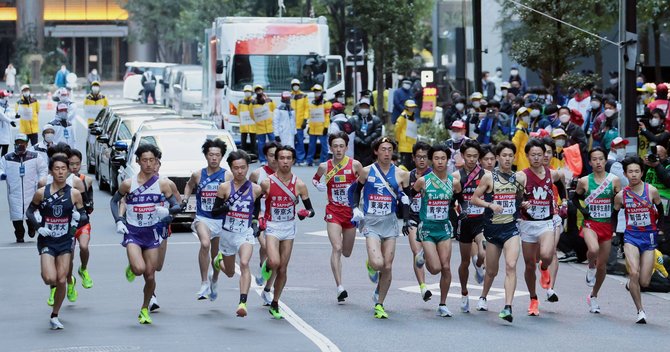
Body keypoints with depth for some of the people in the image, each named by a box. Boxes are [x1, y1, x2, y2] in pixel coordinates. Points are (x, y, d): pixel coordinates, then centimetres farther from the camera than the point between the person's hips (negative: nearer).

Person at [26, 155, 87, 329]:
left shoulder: (74, 194, -3)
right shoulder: (42, 193, -5)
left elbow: (84, 217, 6)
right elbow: (30, 211, 7)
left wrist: (79, 219, -17)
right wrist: (38, 227, -9)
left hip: (65, 241, 1)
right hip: (47, 241, -1)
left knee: (61, 281, 0)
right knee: (50, 279, -19)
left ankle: (54, 316, 17)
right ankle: (49, 278, 20)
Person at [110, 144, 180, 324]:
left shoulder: (162, 184, -1)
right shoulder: (128, 184, -4)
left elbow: (177, 206, 1)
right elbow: (114, 201, 11)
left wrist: (168, 210, -21)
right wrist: (118, 221, -4)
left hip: (152, 233, 2)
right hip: (132, 233, -2)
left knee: (150, 276, 2)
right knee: (139, 268, -23)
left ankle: (145, 309, 23)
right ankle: (131, 268, 15)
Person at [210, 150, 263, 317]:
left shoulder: (255, 189, 0)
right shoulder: (225, 187, -5)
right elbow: (214, 211, -4)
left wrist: (255, 223, 7)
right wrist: (225, 207, -23)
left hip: (246, 233, -1)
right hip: (228, 233, 1)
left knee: (244, 264, -26)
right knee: (230, 273, 17)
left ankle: (243, 303, -32)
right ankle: (219, 260, 54)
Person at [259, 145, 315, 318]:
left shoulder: (299, 185, -4)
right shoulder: (267, 183, -9)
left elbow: (311, 210, 0)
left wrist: (306, 213, -22)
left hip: (289, 227, 2)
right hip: (271, 227, -2)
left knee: (282, 270, 6)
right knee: (275, 262, -25)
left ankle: (275, 305, 20)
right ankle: (266, 266, 12)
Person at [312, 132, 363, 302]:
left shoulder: (355, 165, -4)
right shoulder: (325, 166, 0)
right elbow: (315, 178, 19)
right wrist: (317, 185, -2)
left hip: (351, 211, 1)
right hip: (333, 211, -1)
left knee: (346, 252, 11)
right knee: (336, 248, -16)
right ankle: (340, 287, -19)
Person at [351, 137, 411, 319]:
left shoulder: (401, 174, 2)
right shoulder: (367, 172, 0)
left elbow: (406, 199, 8)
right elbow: (357, 189, 16)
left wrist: (407, 220, -4)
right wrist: (355, 208, 2)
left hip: (390, 222, 2)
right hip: (371, 222, -2)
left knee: (387, 267, 0)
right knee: (378, 263, -20)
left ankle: (379, 304, 16)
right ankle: (370, 265, 19)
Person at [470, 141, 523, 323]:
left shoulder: (518, 177, 7)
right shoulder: (489, 176, -2)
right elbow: (474, 199, -1)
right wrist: (490, 205, -17)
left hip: (511, 227, 1)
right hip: (493, 228, -1)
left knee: (511, 266, -19)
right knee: (492, 270, 12)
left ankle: (508, 307, -24)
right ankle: (483, 297, 41)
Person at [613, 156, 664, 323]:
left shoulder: (651, 191, -6)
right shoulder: (621, 195, -2)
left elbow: (660, 211, 9)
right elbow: (614, 214, 13)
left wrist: (658, 228, 7)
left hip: (649, 237, 0)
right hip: (631, 236, 0)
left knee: (644, 282, -1)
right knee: (634, 273, -20)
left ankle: (631, 285, 36)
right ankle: (640, 311, -9)